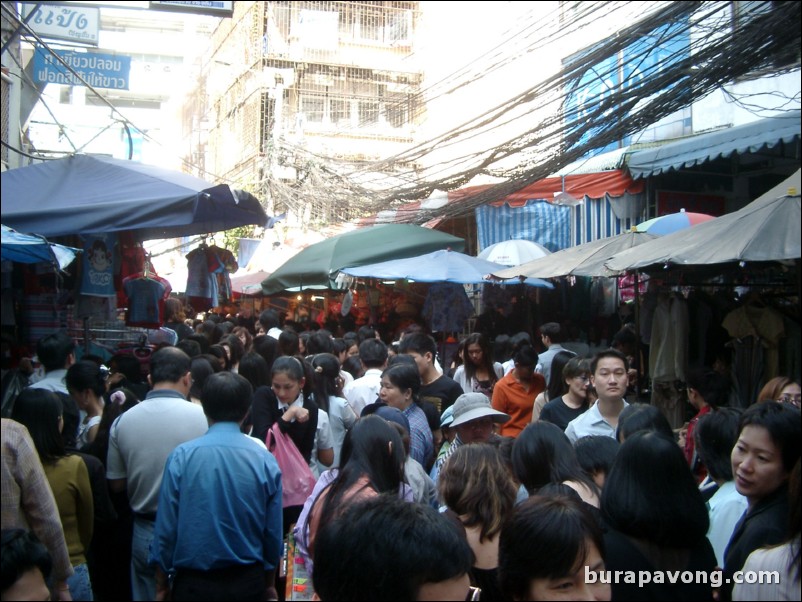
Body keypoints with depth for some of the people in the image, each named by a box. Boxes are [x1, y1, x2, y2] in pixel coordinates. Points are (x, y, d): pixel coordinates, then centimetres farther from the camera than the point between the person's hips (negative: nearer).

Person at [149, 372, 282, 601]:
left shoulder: (182, 456, -13)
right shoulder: (265, 460, -9)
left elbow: (166, 527, -9)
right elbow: (274, 531, -3)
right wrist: (269, 583, 13)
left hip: (193, 582, -1)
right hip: (248, 583, 1)